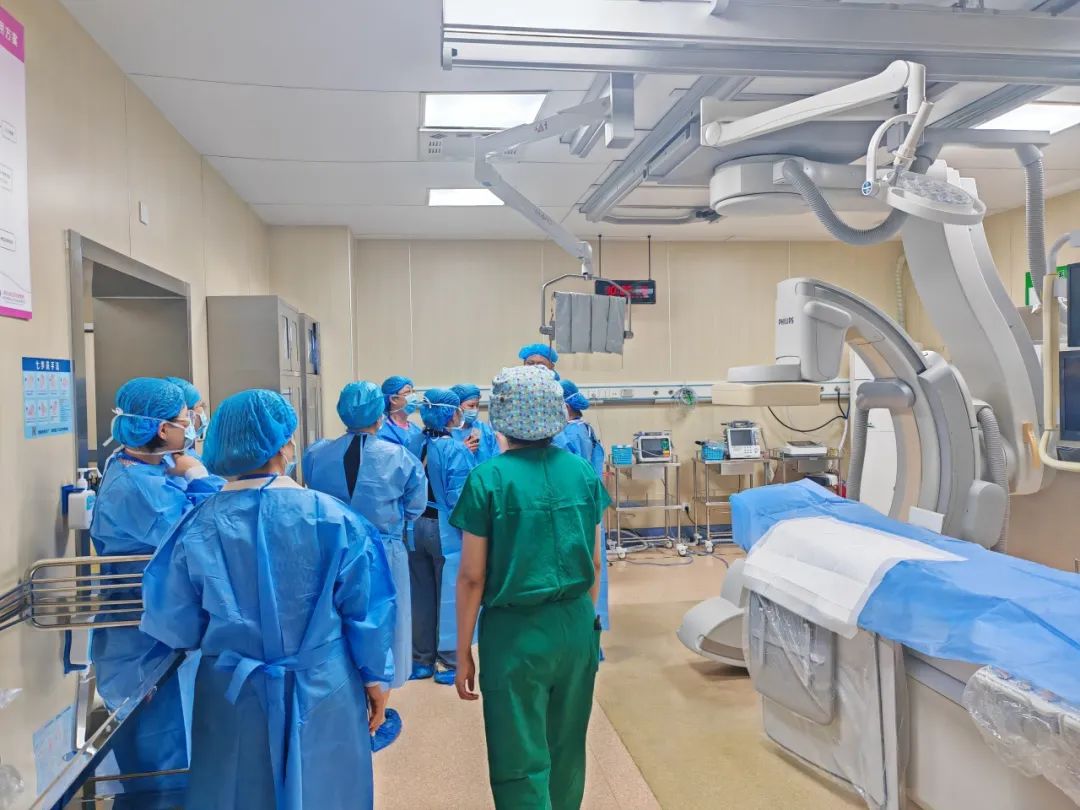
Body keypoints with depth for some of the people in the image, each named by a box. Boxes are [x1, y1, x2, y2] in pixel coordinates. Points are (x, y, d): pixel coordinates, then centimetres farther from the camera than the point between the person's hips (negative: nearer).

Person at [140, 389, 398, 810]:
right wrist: (376, 678, 4)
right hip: (323, 693, -1)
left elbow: (177, 628, -4)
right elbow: (365, 612, -9)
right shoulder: (334, 519, -14)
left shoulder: (198, 527, -9)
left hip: (233, 695, 2)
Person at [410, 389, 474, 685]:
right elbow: (459, 497, -19)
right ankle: (449, 662, 16)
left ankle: (422, 660, 26)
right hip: (446, 531, -5)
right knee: (448, 595, 6)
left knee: (421, 595, 14)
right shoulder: (455, 449, -17)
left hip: (416, 528, 6)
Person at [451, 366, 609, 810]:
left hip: (516, 632, -4)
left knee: (521, 761, 10)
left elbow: (472, 577, -11)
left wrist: (463, 652, -1)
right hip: (577, 627, 5)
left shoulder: (488, 479, -13)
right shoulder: (583, 472, -1)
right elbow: (594, 563, 6)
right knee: (566, 751, 21)